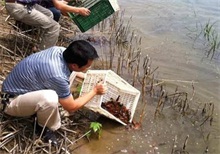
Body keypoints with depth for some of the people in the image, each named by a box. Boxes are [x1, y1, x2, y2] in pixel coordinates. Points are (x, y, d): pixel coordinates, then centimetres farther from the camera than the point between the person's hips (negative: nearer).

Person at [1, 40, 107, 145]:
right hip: (12, 100, -8)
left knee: (72, 73, 0)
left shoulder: (60, 50, -13)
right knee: (50, 98, -39)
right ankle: (45, 128, -5)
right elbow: (71, 107, -19)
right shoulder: (57, 76, -37)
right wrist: (94, 91, -10)